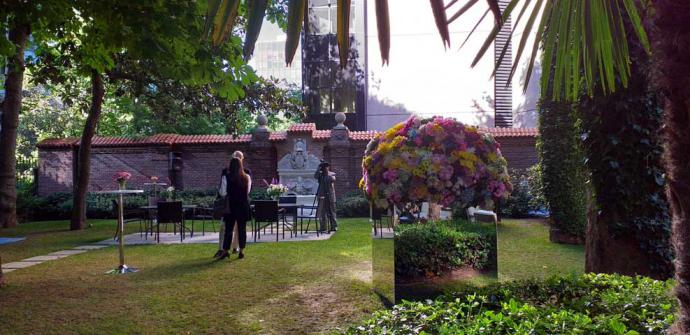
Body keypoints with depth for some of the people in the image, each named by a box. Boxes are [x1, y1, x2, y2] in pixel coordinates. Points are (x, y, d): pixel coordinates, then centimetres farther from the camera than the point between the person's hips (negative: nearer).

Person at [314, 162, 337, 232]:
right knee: (321, 212, 4)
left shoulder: (332, 174, 4)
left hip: (330, 196, -2)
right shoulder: (320, 174, 9)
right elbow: (315, 176, -12)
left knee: (331, 212, 1)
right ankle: (323, 227, 11)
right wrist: (319, 168, -11)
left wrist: (327, 173, -13)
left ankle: (334, 226, 7)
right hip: (322, 196, 3)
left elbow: (333, 180, -17)